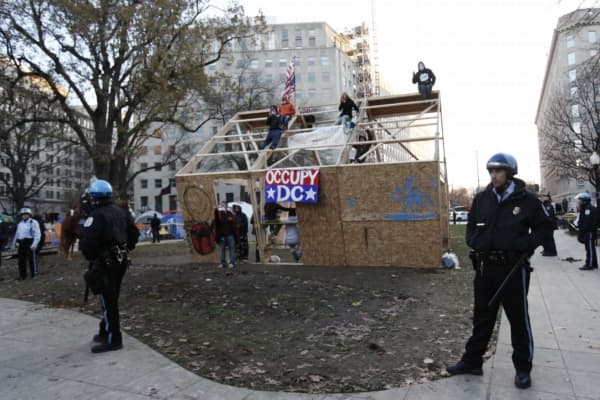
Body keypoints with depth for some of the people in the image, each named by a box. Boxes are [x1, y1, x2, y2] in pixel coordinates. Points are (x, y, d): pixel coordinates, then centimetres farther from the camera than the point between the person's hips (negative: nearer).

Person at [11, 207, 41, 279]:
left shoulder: (33, 222, -5)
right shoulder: (20, 223, 19)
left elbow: (37, 234, -13)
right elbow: (17, 234, 27)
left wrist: (34, 244, -22)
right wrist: (13, 243, 25)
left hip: (30, 243, -7)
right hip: (21, 244, 7)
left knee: (32, 259, -3)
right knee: (21, 260, 11)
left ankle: (34, 275, 6)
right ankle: (22, 275, 22)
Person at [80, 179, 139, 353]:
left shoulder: (96, 215, -16)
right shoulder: (121, 212, 9)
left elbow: (87, 242, -23)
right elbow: (134, 233, 13)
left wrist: (89, 256, -5)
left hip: (104, 262, -8)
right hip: (121, 260, 8)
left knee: (108, 301, -1)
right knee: (111, 299, 19)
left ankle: (113, 339, 4)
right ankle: (106, 331, 32)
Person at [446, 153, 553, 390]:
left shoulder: (527, 200, -5)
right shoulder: (482, 199, 5)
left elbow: (544, 227, 2)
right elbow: (471, 226, 15)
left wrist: (525, 245, -13)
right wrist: (476, 243, -3)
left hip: (514, 268, -3)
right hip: (485, 267, 4)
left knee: (519, 319, 9)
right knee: (482, 317, 14)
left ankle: (523, 368, 26)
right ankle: (472, 361, 25)